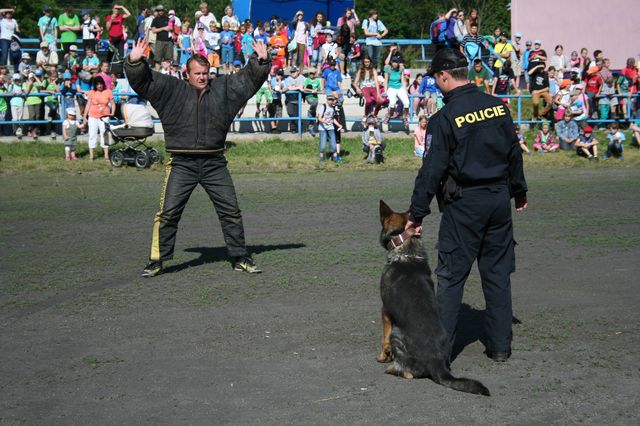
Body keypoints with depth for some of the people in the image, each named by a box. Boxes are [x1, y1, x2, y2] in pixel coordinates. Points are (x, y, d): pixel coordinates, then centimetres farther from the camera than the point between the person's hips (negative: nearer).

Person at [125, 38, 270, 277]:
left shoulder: (223, 88, 11)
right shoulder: (171, 89, 5)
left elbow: (249, 77, 17)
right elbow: (141, 80, 3)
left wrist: (261, 61, 3)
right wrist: (135, 62, -13)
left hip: (215, 164, 2)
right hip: (182, 165, -2)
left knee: (231, 211, 4)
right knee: (168, 213, -5)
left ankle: (241, 259, 15)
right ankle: (157, 261, 5)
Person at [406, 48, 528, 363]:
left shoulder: (445, 118, -13)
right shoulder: (498, 107, 4)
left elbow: (432, 169, -13)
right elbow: (514, 153, 13)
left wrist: (417, 213, -8)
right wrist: (519, 191, 26)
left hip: (464, 204, -5)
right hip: (499, 198, 5)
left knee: (451, 276, 2)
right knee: (498, 273, 12)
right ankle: (500, 346, 16)